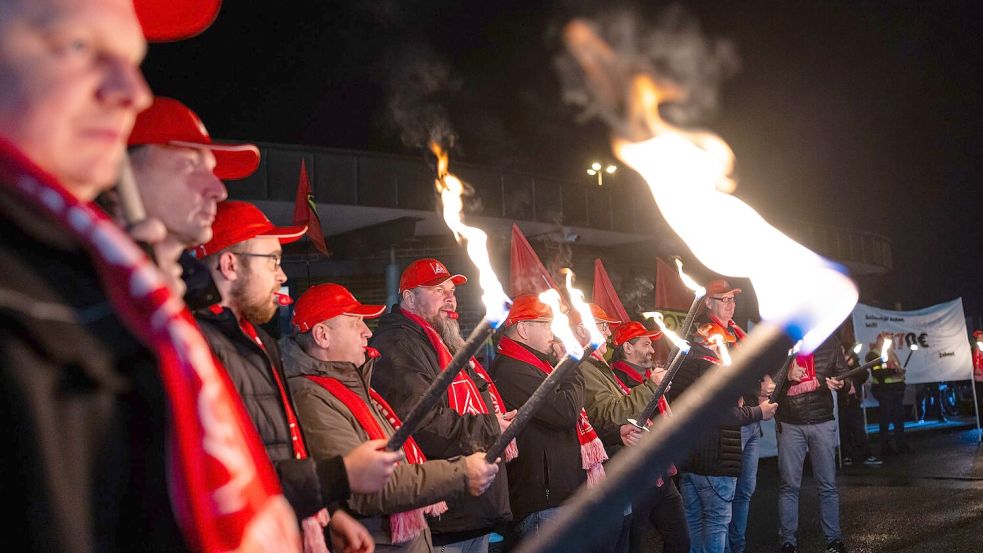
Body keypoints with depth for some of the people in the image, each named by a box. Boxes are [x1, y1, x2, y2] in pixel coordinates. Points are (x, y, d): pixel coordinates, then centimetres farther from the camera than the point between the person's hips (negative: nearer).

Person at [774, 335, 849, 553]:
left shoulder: (829, 341, 6)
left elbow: (843, 373, 12)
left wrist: (839, 382, -9)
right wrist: (786, 375, -15)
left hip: (822, 422, 1)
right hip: (789, 424, -1)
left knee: (828, 485, 4)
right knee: (789, 485, 1)